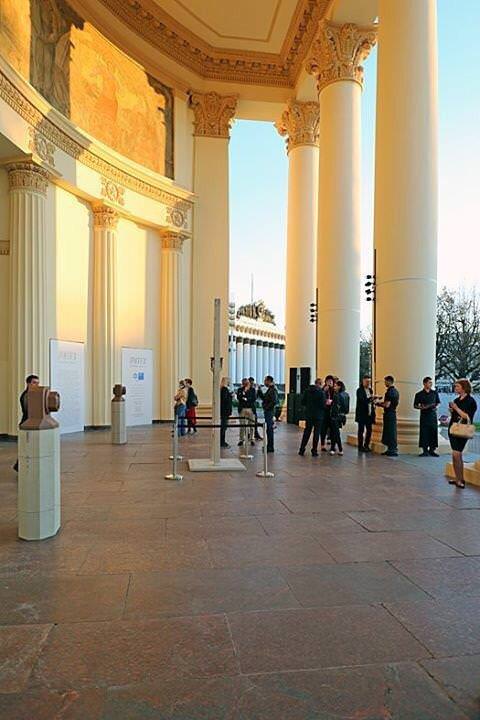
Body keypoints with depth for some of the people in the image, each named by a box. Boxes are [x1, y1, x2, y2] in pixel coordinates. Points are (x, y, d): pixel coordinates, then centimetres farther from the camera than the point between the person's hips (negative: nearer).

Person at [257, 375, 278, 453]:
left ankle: (270, 447, -1)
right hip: (267, 411, 10)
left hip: (269, 411, -10)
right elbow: (263, 398, 22)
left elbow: (274, 401, -23)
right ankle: (269, 446, 23)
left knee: (269, 429, -6)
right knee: (268, 429, 15)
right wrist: (259, 390, 15)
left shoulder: (273, 390, -15)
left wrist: (267, 407, -17)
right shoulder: (269, 389, 16)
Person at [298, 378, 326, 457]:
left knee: (306, 432, 14)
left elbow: (302, 402, 2)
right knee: (316, 433, 5)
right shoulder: (321, 392, -14)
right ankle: (314, 451, 8)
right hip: (318, 415, -4)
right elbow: (323, 405, -15)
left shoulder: (307, 391, -1)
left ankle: (301, 450, 15)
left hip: (308, 415, 4)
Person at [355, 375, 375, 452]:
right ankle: (360, 446, 7)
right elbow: (362, 400, -20)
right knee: (361, 430, 0)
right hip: (362, 414, -6)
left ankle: (366, 446, 17)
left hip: (369, 414, 6)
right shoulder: (359, 390, -7)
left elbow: (371, 401, 18)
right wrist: (370, 398, -33)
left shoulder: (370, 390, 14)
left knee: (369, 430, 7)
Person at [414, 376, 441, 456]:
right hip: (424, 416, -2)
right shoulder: (419, 394, 1)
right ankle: (425, 451, 4)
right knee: (424, 433, -3)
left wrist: (436, 407, -4)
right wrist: (421, 407, -13)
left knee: (433, 433, 0)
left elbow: (438, 402, 17)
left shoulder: (435, 393, 8)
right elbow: (415, 405, 5)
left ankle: (432, 450, 11)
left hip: (433, 415, 2)